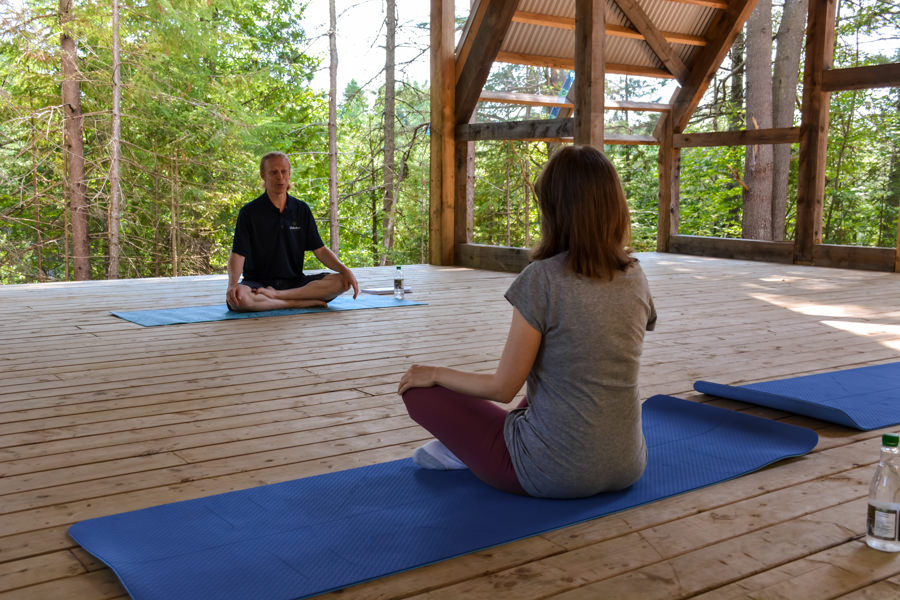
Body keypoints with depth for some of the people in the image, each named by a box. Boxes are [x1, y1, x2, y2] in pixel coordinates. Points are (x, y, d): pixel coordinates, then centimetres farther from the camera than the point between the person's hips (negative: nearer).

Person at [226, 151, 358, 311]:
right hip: (258, 283, -3)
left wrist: (344, 270, -11)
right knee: (238, 297, -37)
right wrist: (232, 284, -29)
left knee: (341, 282, -21)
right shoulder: (249, 212, -2)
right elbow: (238, 255, -9)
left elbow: (320, 250, 7)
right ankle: (300, 303, -27)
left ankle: (276, 295, -25)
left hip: (295, 282, 4)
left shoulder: (302, 210, 9)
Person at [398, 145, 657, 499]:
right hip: (628, 467, 6)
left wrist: (435, 374, 4)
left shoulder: (543, 279, -18)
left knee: (419, 390, 5)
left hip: (554, 474, -6)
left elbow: (502, 388, -13)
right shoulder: (635, 277, -1)